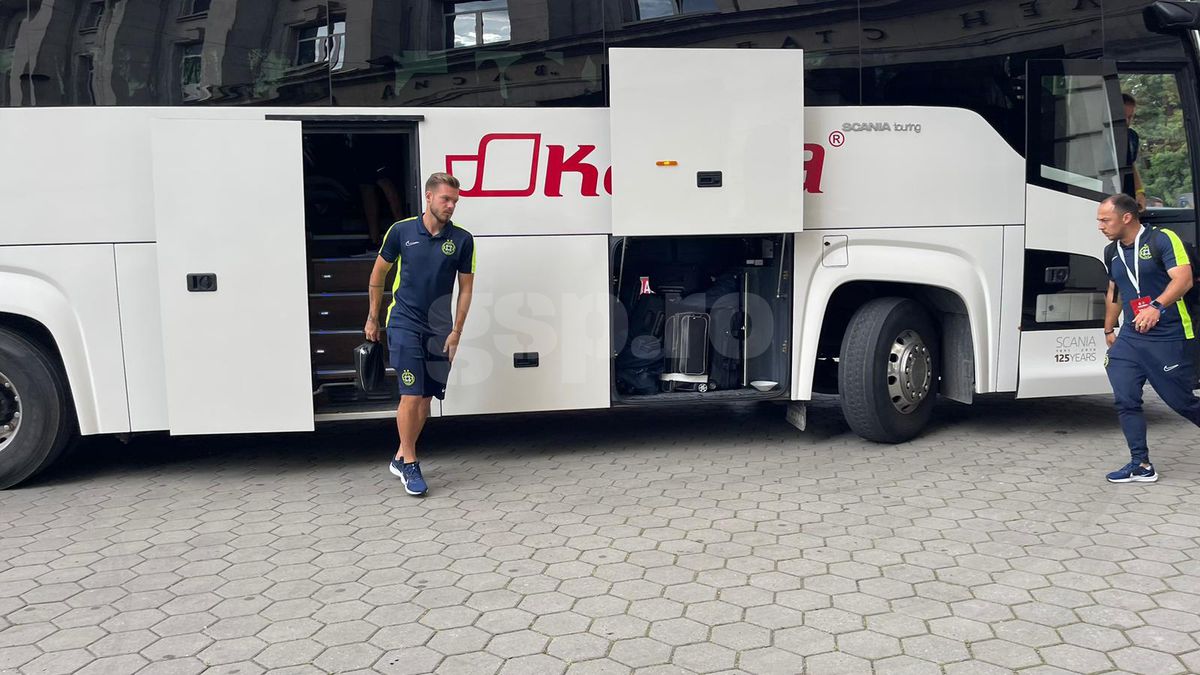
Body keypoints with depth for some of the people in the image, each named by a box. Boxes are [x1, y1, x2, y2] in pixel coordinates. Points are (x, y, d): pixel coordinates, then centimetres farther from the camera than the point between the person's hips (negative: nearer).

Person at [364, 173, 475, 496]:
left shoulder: (461, 239, -1)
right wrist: (372, 318, 10)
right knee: (411, 395, -10)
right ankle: (409, 463, 4)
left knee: (427, 397, 9)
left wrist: (456, 331, -2)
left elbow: (465, 288, 4)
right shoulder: (401, 231, -4)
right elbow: (379, 273, 8)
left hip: (439, 329, 3)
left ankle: (401, 457, 24)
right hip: (405, 324, -3)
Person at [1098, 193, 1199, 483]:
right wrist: (1109, 330, 28)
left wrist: (1157, 306, -36)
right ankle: (1141, 466, 3)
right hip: (1130, 339, 6)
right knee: (1125, 400, -4)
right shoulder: (1112, 252, 12)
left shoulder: (1162, 239, -9)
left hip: (1169, 339, -6)